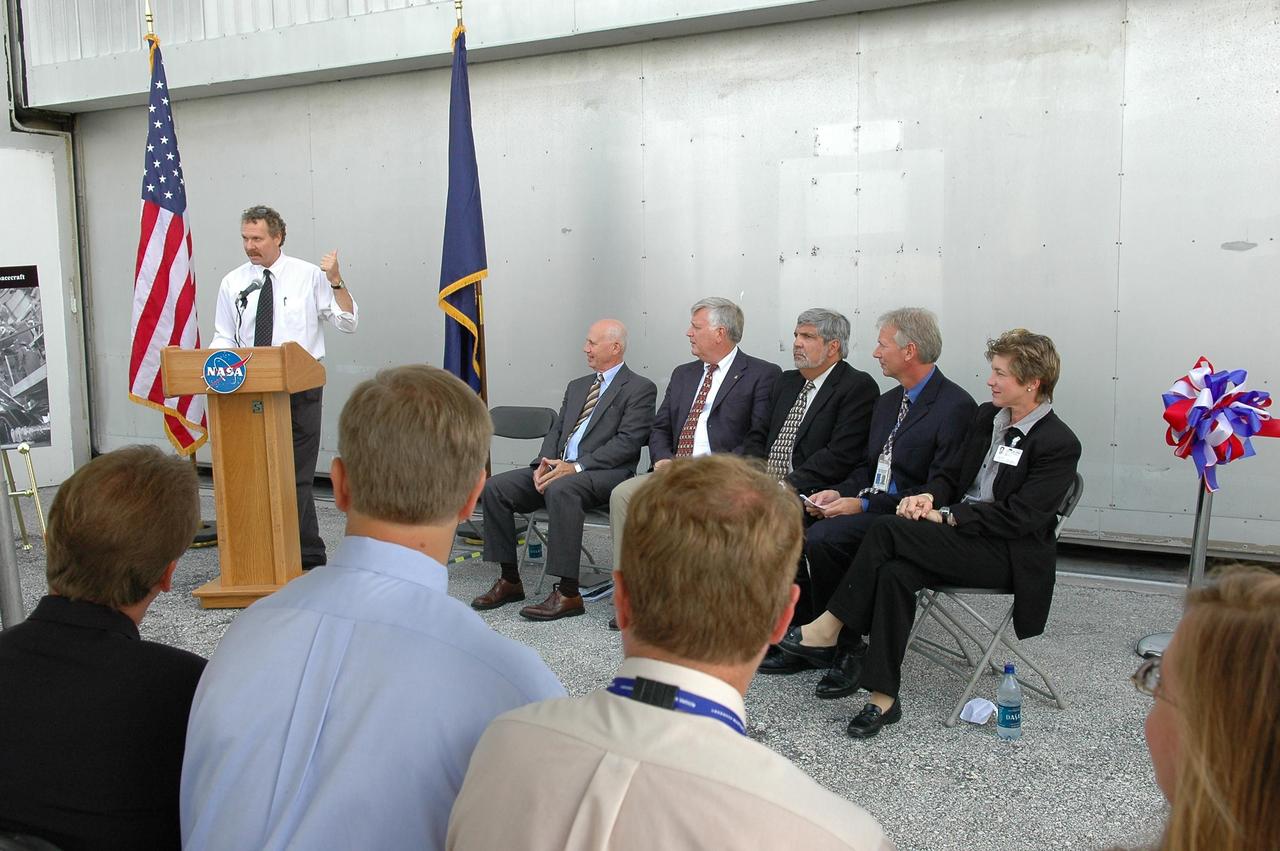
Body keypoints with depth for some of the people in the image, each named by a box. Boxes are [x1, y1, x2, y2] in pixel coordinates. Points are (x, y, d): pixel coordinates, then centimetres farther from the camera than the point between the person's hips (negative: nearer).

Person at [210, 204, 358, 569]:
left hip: (300, 388, -3)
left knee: (297, 476, -2)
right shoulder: (233, 283, 8)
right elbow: (224, 337, 12)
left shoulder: (309, 276, 0)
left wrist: (336, 281, -15)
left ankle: (309, 559, 7)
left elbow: (348, 323, -3)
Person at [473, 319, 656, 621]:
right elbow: (556, 430, 19)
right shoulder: (577, 386, 24)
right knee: (495, 487, -11)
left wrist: (576, 466, -19)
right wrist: (543, 463, -3)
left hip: (605, 473, -7)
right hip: (558, 467, 7)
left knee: (561, 489, -38)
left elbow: (627, 442, -12)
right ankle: (509, 580, -3)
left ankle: (568, 593, -32)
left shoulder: (640, 388, 0)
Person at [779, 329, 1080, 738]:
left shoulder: (1059, 444, -11)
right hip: (963, 536, 7)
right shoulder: (986, 416, 13)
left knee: (889, 529, -27)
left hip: (1009, 553, -6)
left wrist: (946, 516, -18)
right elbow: (956, 475, 19)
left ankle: (828, 629, -16)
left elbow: (1018, 517, -17)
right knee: (896, 572, -27)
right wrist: (930, 495, -4)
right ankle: (883, 698, -23)